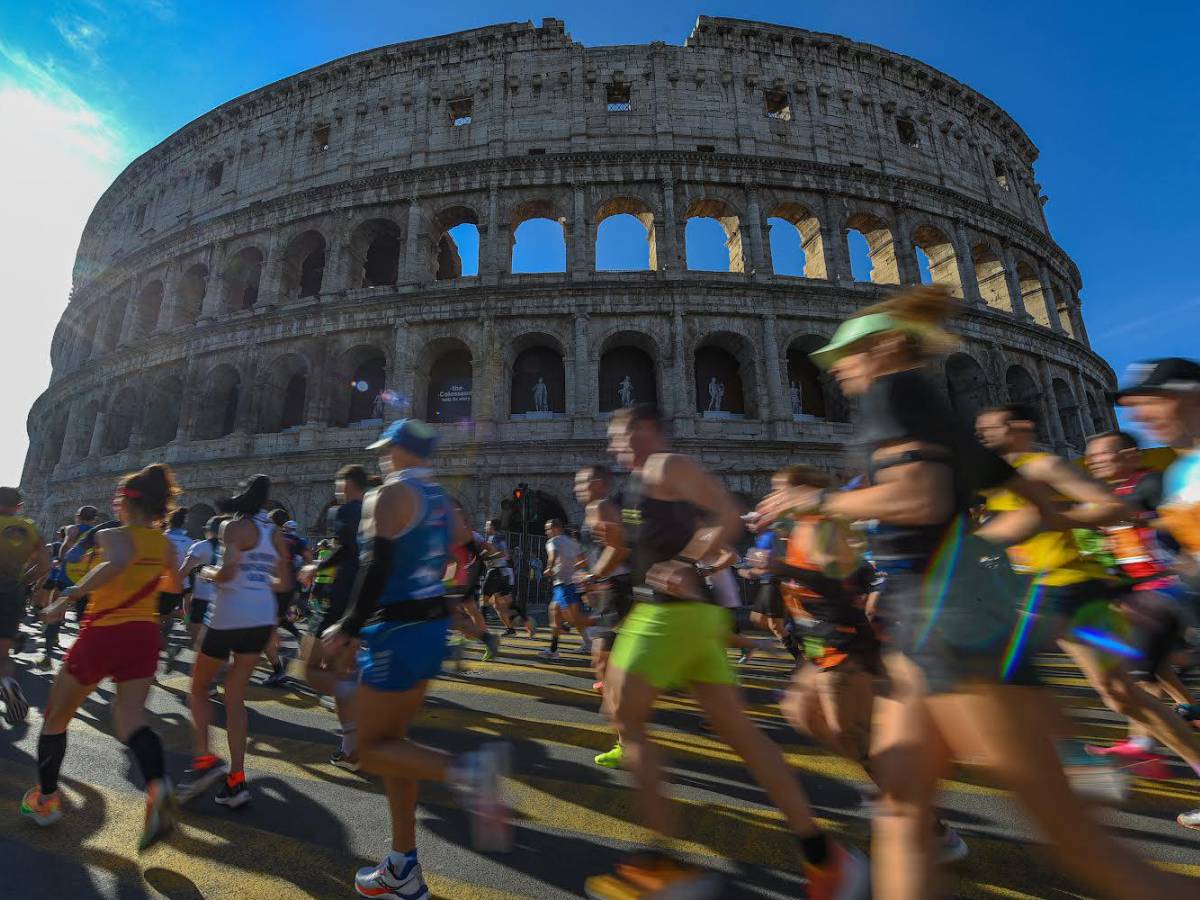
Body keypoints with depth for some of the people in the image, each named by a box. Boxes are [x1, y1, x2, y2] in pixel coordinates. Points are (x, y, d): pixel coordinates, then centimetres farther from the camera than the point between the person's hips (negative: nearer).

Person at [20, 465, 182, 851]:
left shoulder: (113, 536, -11)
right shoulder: (166, 544, 6)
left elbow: (118, 562, -35)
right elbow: (173, 585, 22)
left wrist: (72, 593, -27)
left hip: (102, 635, -4)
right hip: (144, 635, 4)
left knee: (56, 717, 21)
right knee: (130, 719, 3)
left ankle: (45, 798, 35)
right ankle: (158, 786, -23)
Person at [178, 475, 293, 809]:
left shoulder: (235, 527, -7)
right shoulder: (275, 534, 11)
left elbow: (227, 573, -18)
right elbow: (284, 583, 13)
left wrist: (208, 572, 2)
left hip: (230, 616, -6)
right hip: (263, 618, 6)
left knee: (199, 688, 18)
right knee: (235, 697, 14)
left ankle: (204, 757, 5)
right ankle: (236, 780, 12)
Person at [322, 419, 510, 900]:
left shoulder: (389, 495, -11)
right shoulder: (442, 501, 11)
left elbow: (377, 568, -20)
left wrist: (349, 628, -9)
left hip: (399, 631, -8)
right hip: (433, 624, 8)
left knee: (371, 749, 6)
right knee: (392, 738, 19)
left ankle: (467, 770, -15)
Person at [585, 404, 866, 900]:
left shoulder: (666, 466, -7)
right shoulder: (647, 481, 22)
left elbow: (730, 516, -15)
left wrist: (685, 564, -21)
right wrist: (621, 541, 16)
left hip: (672, 611, -10)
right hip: (694, 612, 10)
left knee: (625, 718, 2)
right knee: (736, 728, 11)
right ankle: (822, 854, 18)